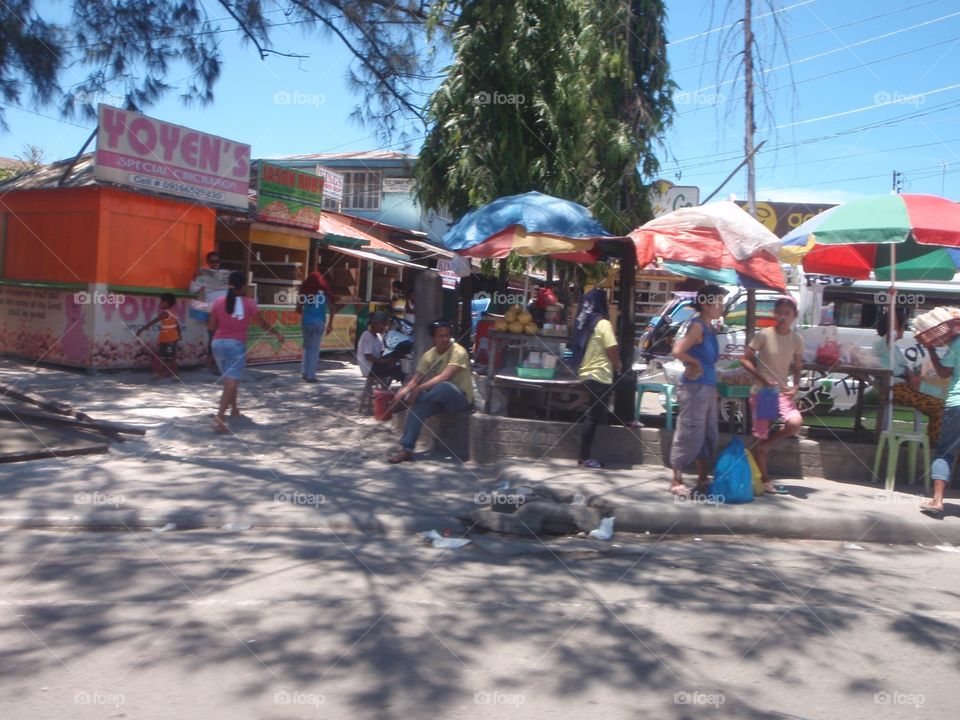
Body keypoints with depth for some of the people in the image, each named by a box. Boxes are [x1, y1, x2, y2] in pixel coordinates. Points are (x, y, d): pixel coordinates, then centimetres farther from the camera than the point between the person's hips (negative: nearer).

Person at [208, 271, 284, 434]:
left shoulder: (218, 302, 3)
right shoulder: (249, 303, -4)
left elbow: (211, 327, 5)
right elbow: (263, 324, 5)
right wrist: (277, 333, 22)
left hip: (218, 343, 5)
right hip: (236, 345, -5)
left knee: (229, 380, 24)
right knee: (231, 383, -9)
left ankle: (234, 410, 38)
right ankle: (219, 417, -23)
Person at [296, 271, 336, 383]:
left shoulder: (304, 292, 2)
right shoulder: (324, 293, -2)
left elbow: (298, 309, 4)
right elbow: (333, 308, -4)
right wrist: (330, 323, 5)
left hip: (306, 322, 3)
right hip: (318, 323, -2)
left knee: (307, 347, 18)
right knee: (314, 349, 2)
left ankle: (304, 372, 18)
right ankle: (310, 375, 2)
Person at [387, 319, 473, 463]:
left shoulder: (458, 352, -18)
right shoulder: (429, 355, 2)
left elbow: (443, 377, -29)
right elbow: (415, 379, -2)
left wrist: (418, 389, -32)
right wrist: (402, 392, -23)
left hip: (461, 399, -6)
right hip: (440, 398, 6)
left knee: (444, 386, -37)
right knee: (418, 407, -21)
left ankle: (409, 399, -15)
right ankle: (406, 450, -17)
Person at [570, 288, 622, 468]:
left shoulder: (582, 322, 9)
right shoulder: (602, 324, -13)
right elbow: (612, 351, -13)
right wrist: (618, 366, 5)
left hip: (585, 373, 8)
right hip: (599, 375, -8)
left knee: (591, 415, 15)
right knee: (593, 416, -3)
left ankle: (584, 455, 18)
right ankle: (585, 457, 1)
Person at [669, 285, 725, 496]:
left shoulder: (709, 328, 13)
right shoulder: (697, 325, -14)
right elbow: (678, 351, -26)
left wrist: (714, 388, 13)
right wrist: (695, 364, -11)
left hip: (708, 388, 10)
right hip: (694, 387, -9)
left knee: (709, 435, 16)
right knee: (690, 434, -4)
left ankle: (702, 479, 27)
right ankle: (677, 481, 6)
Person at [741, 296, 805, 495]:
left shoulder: (797, 340, 1)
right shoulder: (764, 335, -9)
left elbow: (797, 368, 11)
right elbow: (745, 360, -6)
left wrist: (795, 386, -7)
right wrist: (762, 378, -17)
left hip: (782, 392, 3)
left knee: (795, 423, -22)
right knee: (761, 435, 0)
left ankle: (765, 445, 5)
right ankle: (764, 480, 14)